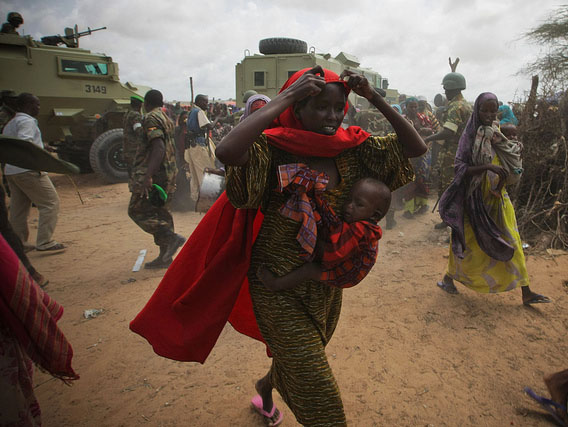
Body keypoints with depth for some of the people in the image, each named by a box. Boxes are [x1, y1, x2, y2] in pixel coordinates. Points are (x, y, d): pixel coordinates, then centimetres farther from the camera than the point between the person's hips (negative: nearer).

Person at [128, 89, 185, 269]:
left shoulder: (151, 119, -10)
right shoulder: (166, 119, 17)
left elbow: (159, 148, -23)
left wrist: (147, 176, -29)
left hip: (153, 173, -9)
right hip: (167, 173, 9)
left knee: (137, 210, -2)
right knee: (159, 212, 11)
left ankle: (171, 237, -12)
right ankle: (165, 256, 14)